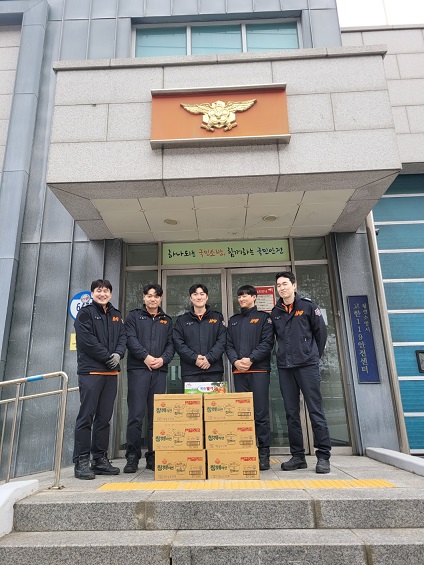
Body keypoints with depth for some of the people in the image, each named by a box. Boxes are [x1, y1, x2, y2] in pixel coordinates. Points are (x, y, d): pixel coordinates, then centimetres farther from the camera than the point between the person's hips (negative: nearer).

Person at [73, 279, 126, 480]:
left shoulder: (115, 315, 18)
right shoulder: (85, 313, 0)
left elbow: (122, 337, 11)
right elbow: (87, 341, -10)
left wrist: (118, 354, -8)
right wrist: (108, 357, -11)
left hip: (111, 373, 6)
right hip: (90, 371, -6)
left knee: (104, 418, 10)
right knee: (86, 417, -3)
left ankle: (100, 459, 18)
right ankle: (82, 462, 5)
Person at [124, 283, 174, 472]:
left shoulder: (167, 321, 19)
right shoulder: (134, 316, 9)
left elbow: (171, 344, 12)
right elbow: (130, 339, -3)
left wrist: (163, 359, -7)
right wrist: (146, 357, -14)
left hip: (160, 371, 3)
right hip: (138, 370, -3)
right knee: (136, 414, -4)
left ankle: (153, 457, 14)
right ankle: (132, 457, 6)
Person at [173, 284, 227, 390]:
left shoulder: (217, 317, 12)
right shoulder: (182, 320, 12)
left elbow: (222, 341, 2)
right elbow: (178, 343, 2)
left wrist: (209, 358, -12)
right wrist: (194, 358, -12)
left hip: (213, 370, 0)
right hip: (190, 371, 0)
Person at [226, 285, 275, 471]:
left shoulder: (263, 317, 7)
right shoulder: (233, 320, 20)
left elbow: (267, 343, -4)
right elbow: (229, 344, 12)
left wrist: (250, 359, -14)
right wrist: (235, 361, -7)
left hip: (259, 370, -4)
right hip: (239, 371, 4)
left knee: (261, 413, -4)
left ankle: (264, 453, 4)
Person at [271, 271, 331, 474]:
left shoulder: (308, 306, 1)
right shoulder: (275, 312, 12)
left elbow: (321, 331, 5)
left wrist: (314, 355, 8)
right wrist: (285, 356, 12)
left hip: (307, 365, -4)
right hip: (285, 367, 4)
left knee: (315, 410, -2)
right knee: (291, 413, 7)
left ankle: (323, 456, 7)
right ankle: (298, 456, 17)